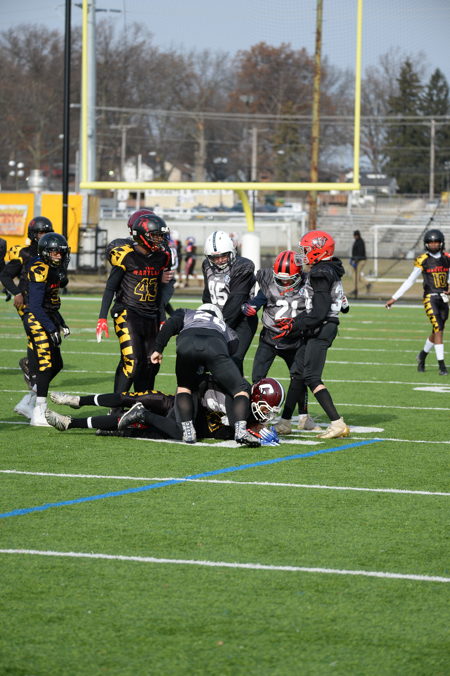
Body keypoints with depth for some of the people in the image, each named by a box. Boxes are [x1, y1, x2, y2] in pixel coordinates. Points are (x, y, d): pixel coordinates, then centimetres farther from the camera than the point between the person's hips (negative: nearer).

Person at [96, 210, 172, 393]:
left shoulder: (162, 257, 7)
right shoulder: (126, 255, -11)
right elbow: (110, 287, -6)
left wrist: (162, 321, 16)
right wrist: (102, 319, -10)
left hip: (150, 316, 6)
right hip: (128, 314, -6)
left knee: (151, 364, 6)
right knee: (132, 361, -16)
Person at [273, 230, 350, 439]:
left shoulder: (320, 274, -17)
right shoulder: (328, 271, 14)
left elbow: (318, 313, -22)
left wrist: (295, 326, -17)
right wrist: (294, 321, 19)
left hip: (321, 329, -10)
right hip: (318, 329, 10)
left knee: (311, 377, -11)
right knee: (297, 373, 14)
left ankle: (338, 423, -15)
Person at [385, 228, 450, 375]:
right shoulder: (423, 260, -2)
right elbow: (410, 281, 3)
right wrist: (394, 298, 2)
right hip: (430, 297, -4)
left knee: (437, 331, 11)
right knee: (438, 329, -13)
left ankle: (423, 355, 37)